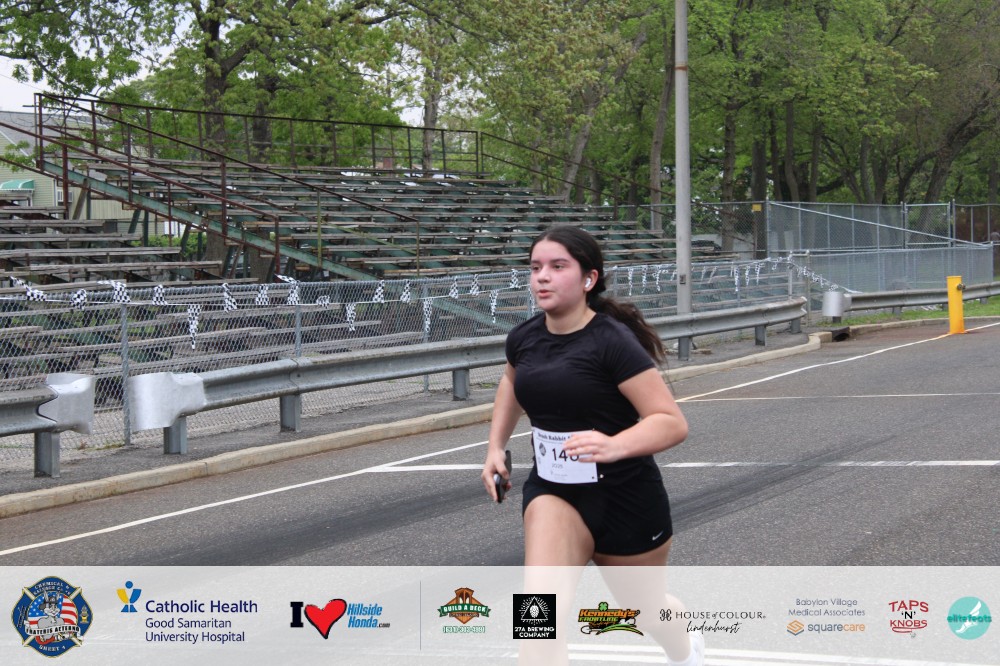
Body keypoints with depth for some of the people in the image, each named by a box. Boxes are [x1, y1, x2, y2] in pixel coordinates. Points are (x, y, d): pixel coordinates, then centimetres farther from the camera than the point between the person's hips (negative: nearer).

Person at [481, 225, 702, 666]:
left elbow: (672, 423, -27)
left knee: (644, 605, 22)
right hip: (552, 492, 4)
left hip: (624, 498, -4)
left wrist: (614, 446, -44)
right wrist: (496, 447, 14)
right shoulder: (524, 338, -4)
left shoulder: (611, 341, -23)